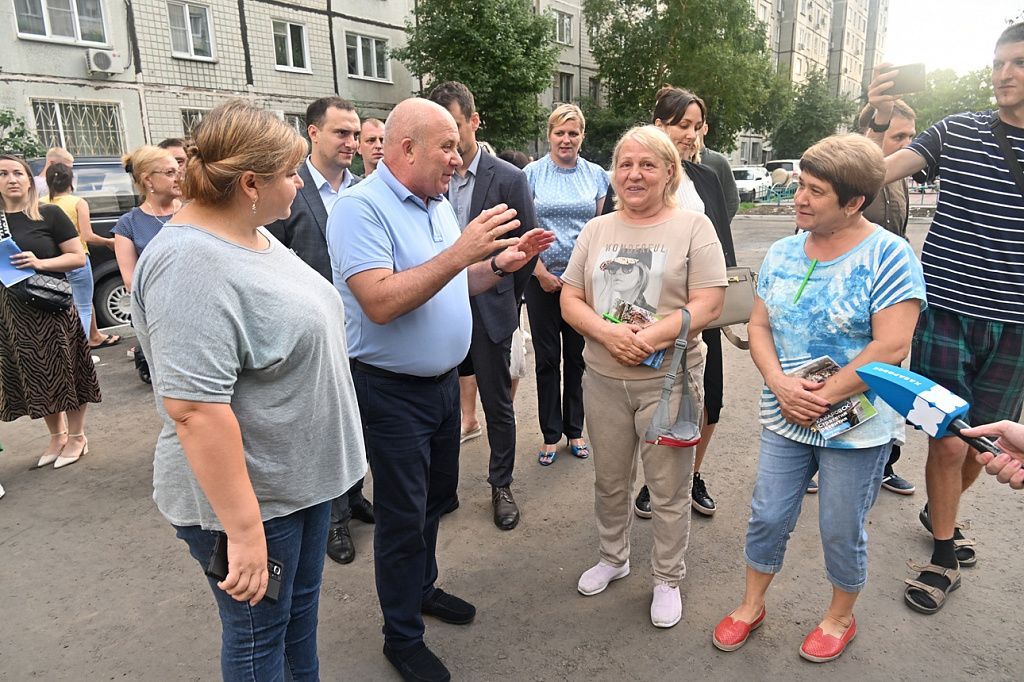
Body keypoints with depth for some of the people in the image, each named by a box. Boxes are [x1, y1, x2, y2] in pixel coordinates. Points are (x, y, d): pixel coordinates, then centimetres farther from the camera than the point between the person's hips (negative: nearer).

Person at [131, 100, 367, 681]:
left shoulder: (255, 235, 5)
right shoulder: (190, 263, -25)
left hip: (305, 477, 9)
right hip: (248, 494, -9)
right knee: (260, 634, 14)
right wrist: (243, 529, -27)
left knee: (302, 607, 25)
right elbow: (194, 409, -29)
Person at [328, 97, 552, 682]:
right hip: (392, 392, -8)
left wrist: (499, 265, -1)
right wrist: (460, 252, -30)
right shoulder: (361, 208, -18)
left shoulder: (439, 204, 7)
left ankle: (422, 588, 45)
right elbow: (381, 303, -29)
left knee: (437, 496, 22)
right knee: (404, 515, 6)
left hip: (444, 381, 8)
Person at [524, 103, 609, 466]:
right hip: (543, 279, -1)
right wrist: (540, 272, -10)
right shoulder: (532, 174, 0)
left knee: (578, 356, 10)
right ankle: (550, 434, 18)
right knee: (547, 358, 6)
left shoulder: (596, 175, 6)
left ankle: (575, 429, 24)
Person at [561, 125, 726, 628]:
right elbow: (570, 301, 3)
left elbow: (708, 305, -11)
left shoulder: (693, 227, -4)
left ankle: (667, 579, 30)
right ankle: (613, 558, 41)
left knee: (669, 488, 9)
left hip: (669, 380, -3)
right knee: (609, 481, 19)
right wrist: (608, 333, -16)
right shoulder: (596, 231, 8)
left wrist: (648, 339, -22)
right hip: (603, 379, 4)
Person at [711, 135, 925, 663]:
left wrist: (821, 398, -19)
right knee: (767, 517, 13)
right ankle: (751, 605, 35)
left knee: (841, 531, 12)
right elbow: (759, 326, 3)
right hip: (784, 419, 4)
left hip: (857, 426, -4)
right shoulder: (783, 253, 2)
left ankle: (840, 618, 39)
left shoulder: (888, 256, -14)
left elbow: (890, 348, -20)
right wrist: (781, 385, -13)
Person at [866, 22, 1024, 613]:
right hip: (946, 313, -2)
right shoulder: (957, 132, 0)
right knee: (949, 443, 0)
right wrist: (881, 121, -23)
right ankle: (945, 554, 22)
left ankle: (939, 512, 42)